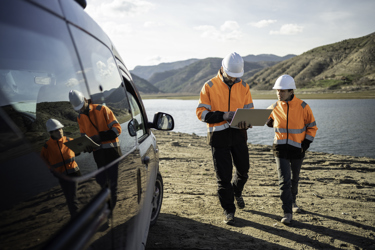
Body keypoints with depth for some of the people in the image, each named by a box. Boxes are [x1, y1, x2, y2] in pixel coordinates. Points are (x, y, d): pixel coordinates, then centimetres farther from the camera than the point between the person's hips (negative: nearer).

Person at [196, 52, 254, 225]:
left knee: (243, 170, 16)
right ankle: (228, 211, 16)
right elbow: (201, 112, -10)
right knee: (223, 175, 0)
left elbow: (249, 110, 9)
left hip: (238, 133, 4)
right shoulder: (210, 86, -6)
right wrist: (223, 115, -23)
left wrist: (246, 122, -15)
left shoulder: (243, 86, 5)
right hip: (218, 135, -4)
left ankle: (237, 192, 49)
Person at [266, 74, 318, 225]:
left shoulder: (303, 107, -9)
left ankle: (293, 201, 44)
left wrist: (306, 144, -6)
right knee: (284, 180, -9)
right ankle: (287, 212, -3)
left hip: (297, 149, 0)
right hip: (280, 149, 0)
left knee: (294, 178, 18)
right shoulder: (274, 108, -3)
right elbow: (267, 120, 20)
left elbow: (312, 127, 2)